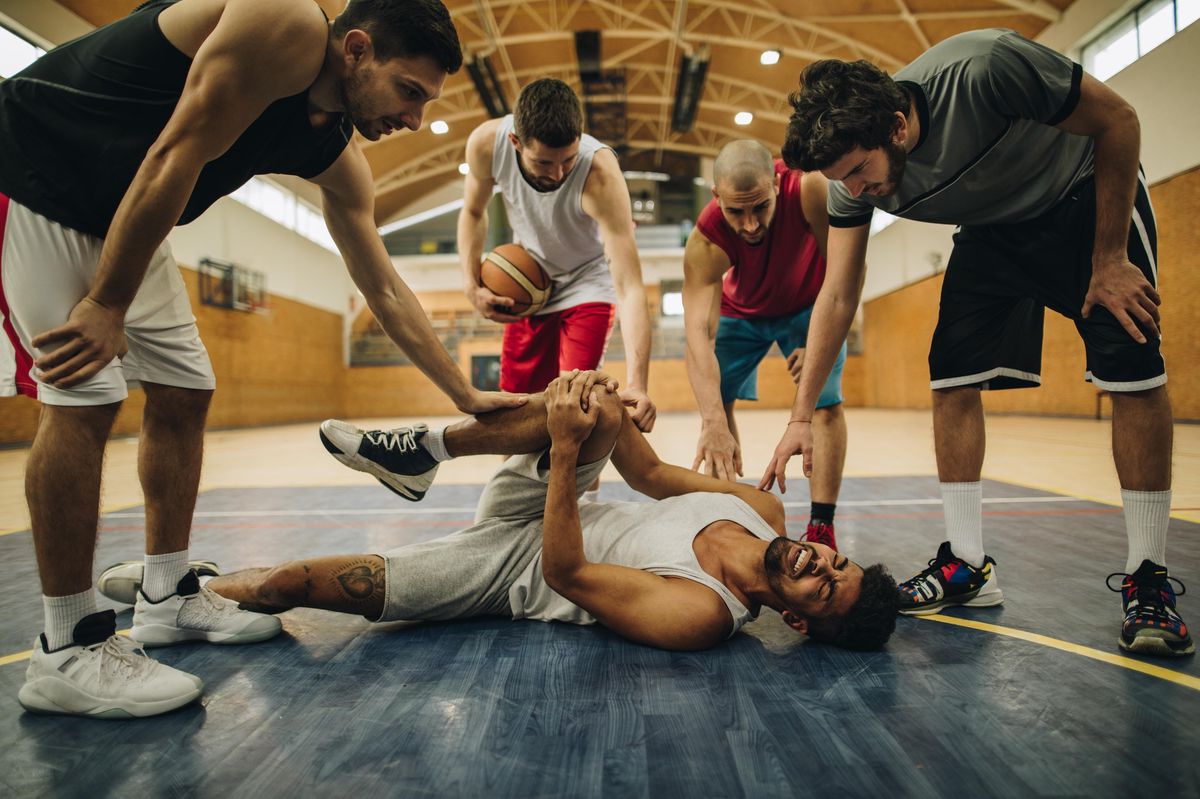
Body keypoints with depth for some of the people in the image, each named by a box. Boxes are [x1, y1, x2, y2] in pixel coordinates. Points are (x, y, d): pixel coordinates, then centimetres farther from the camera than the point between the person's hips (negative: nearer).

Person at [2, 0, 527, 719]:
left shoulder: (339, 162, 0)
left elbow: (387, 293, 2)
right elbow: (176, 158, -27)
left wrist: (469, 396, 2)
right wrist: (107, 306, -23)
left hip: (122, 220, 9)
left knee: (184, 391, 6)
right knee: (85, 396, -16)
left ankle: (168, 597, 17)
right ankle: (67, 653, -6)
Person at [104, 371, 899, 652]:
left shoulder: (699, 617, -28)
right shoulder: (765, 510, -8)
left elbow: (567, 575, -27)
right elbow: (648, 471, 2)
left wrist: (566, 451, -33)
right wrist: (605, 417, -16)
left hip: (513, 567, -7)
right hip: (530, 515, 7)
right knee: (598, 411, -18)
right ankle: (423, 448, -1)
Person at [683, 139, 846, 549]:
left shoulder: (811, 189, -38)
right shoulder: (705, 242, -36)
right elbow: (699, 331, -45)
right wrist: (713, 423, -56)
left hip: (810, 305, -1)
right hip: (741, 311, 2)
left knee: (825, 403, -16)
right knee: (716, 399, -6)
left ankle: (821, 528, -11)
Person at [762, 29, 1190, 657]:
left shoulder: (984, 69, -37)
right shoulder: (853, 179, -21)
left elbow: (1117, 121, -22)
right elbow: (837, 297, -17)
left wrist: (1109, 260, -20)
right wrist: (802, 415, -21)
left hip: (1087, 199, -4)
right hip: (993, 228, 4)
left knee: (1132, 372, -17)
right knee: (951, 379, -10)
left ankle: (1147, 579, -5)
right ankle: (967, 565, 0)